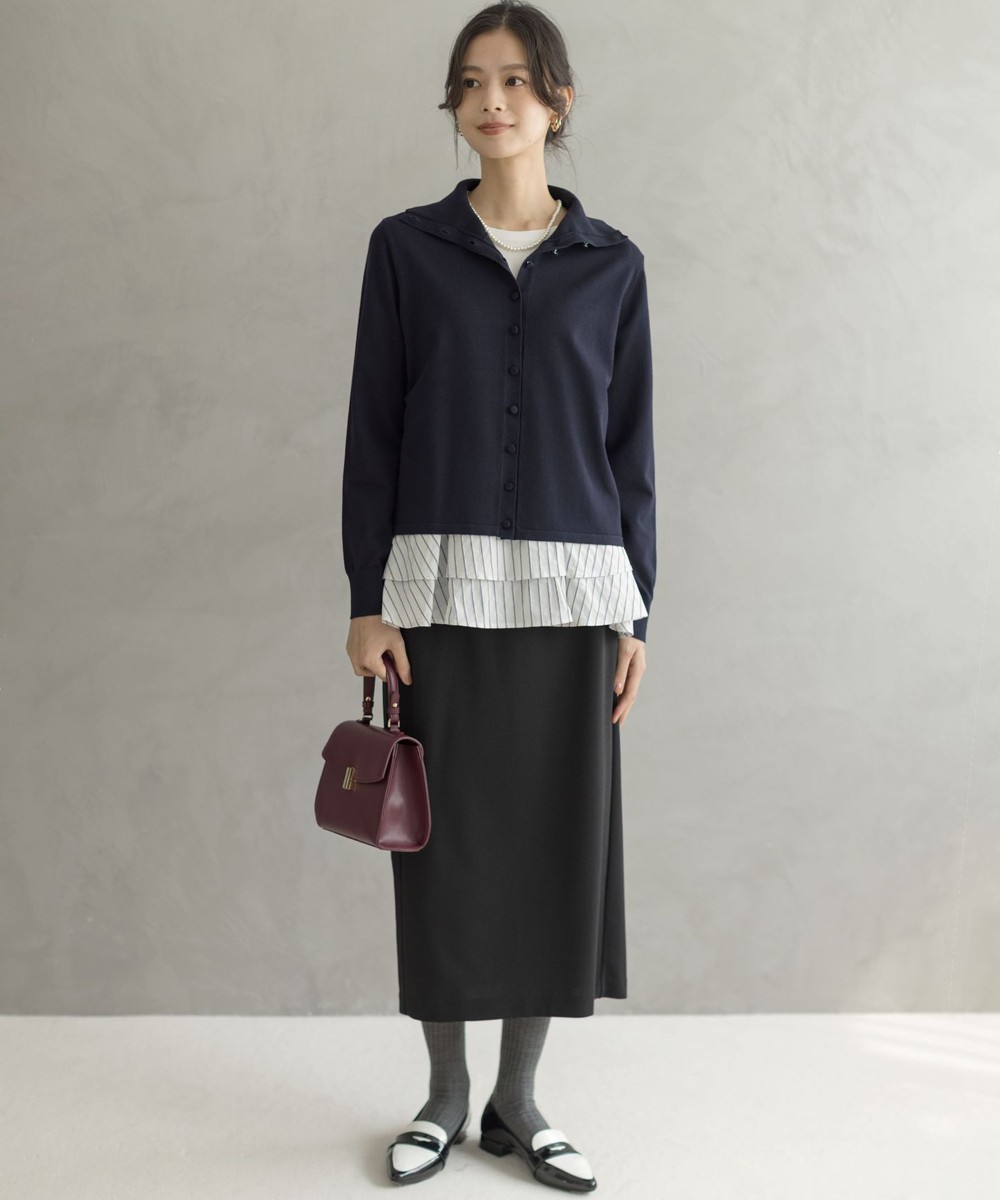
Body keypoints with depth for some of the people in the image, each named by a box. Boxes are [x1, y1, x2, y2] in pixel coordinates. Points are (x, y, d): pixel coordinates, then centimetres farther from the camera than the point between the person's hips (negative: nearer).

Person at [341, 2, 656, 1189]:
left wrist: (633, 611, 1)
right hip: (442, 582, -1)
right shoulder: (405, 246, 5)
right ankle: (446, 1094, 22)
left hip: (571, 586, 1)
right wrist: (368, 599, -4)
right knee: (446, 840, 3)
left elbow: (630, 445, 7)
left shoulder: (611, 263, 8)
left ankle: (517, 1101, 22)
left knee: (556, 836, 5)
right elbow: (373, 428, 3)